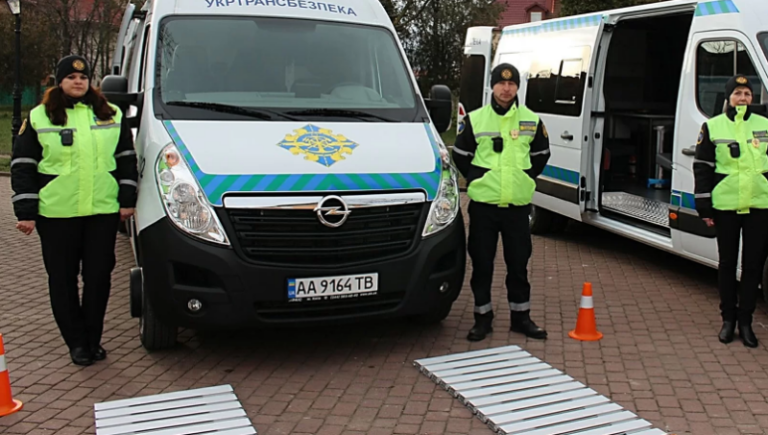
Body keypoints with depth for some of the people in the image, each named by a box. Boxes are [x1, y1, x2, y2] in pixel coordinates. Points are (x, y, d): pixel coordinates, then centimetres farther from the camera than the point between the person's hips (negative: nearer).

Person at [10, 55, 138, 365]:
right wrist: (25, 211, -3)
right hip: (56, 212, -1)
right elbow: (23, 167, 3)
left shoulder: (111, 115, 10)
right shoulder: (39, 118, 4)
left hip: (103, 210, 1)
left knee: (99, 276, 4)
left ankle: (93, 339, 18)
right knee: (63, 279, 4)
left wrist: (127, 199, 5)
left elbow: (126, 159, 13)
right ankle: (77, 342, 16)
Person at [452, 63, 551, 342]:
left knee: (518, 264, 8)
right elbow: (460, 155, 10)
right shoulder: (474, 119, 1)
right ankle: (482, 317, 17)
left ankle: (520, 316, 21)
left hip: (518, 204, 1)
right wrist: (476, 180, 5)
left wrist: (525, 179, 9)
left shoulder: (531, 120, 5)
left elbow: (541, 155, 18)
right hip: (483, 204, -1)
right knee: (482, 264, 5)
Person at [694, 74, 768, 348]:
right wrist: (704, 207, -2)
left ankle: (746, 321, 16)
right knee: (727, 264, 8)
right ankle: (728, 318, 21)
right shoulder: (712, 127, 2)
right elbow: (702, 168, 2)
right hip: (725, 205, -1)